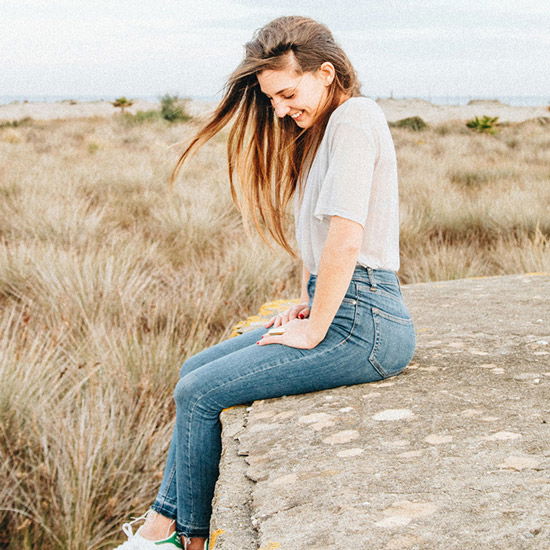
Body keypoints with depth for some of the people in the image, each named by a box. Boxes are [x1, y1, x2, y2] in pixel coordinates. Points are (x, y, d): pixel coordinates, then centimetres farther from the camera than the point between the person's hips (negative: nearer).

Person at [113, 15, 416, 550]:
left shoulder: (354, 117, -14)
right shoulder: (319, 129, 17)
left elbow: (345, 238, -22)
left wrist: (313, 331, -15)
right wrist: (304, 304, 12)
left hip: (362, 323, -10)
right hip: (333, 309, 10)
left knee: (200, 393, -9)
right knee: (195, 371, 9)